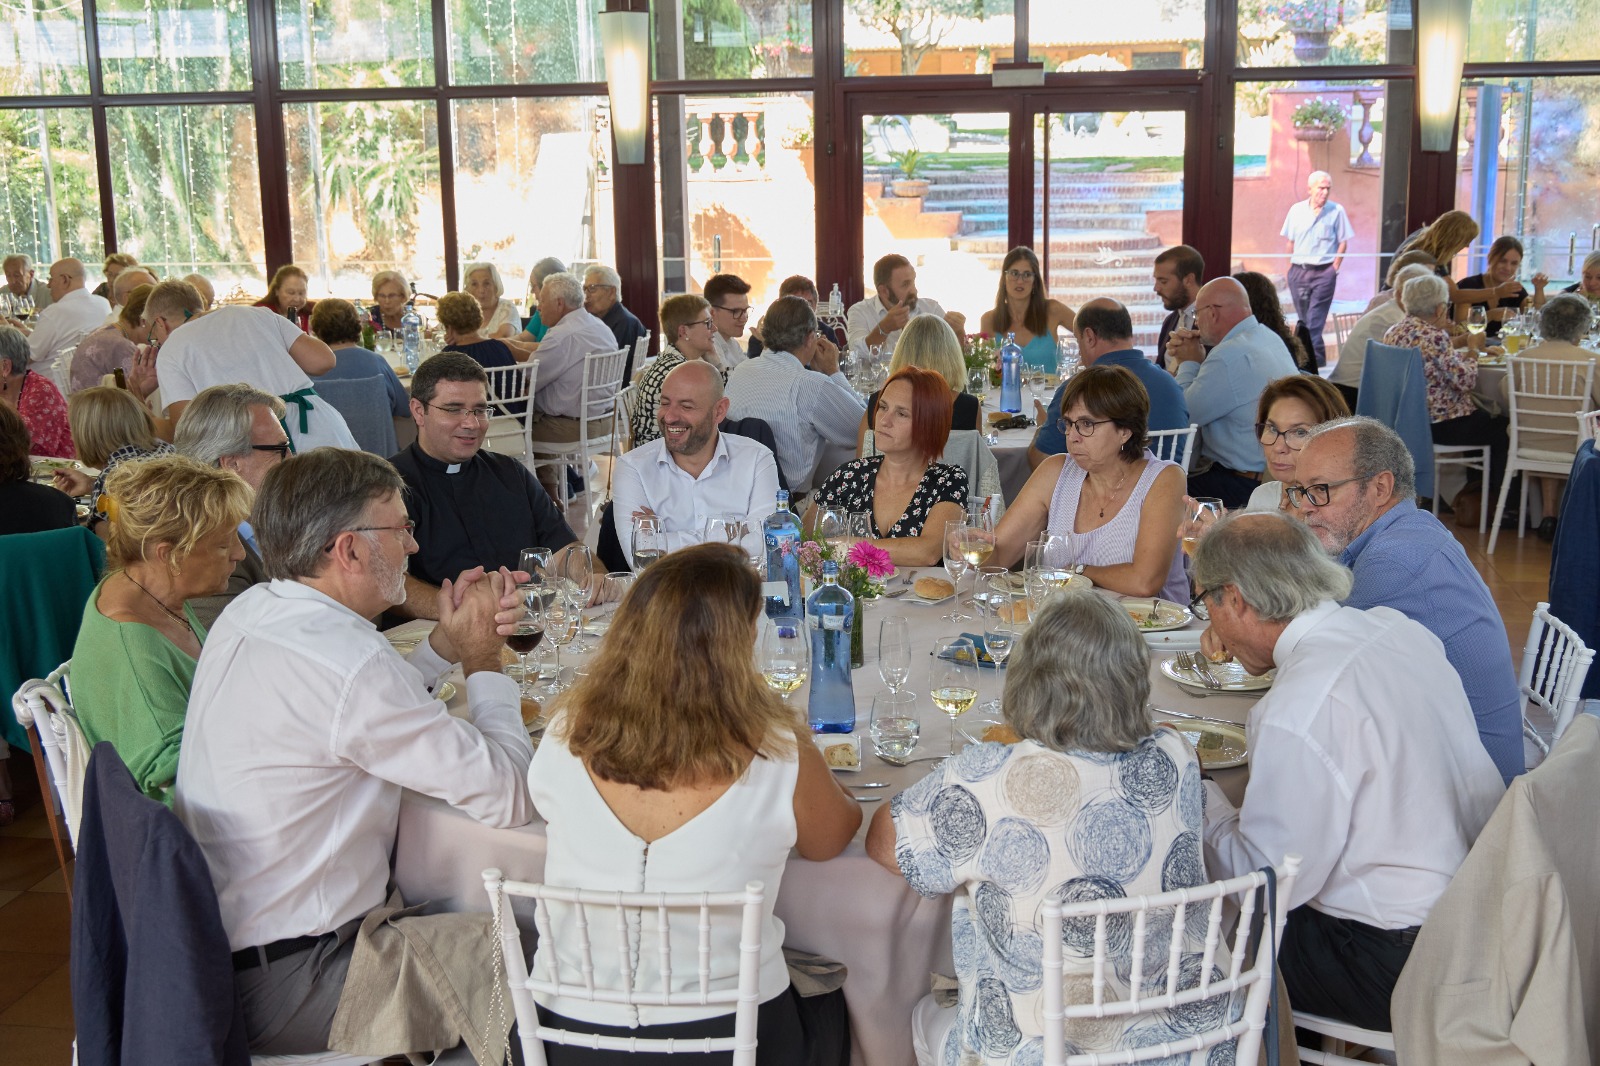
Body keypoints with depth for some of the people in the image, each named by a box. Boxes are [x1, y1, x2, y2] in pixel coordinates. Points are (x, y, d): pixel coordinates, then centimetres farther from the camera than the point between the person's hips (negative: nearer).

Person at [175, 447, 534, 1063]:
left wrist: (445, 646, 6)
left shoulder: (250, 612, 3)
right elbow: (508, 798, -22)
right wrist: (483, 662, -7)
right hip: (282, 992, -9)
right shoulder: (346, 660, -26)